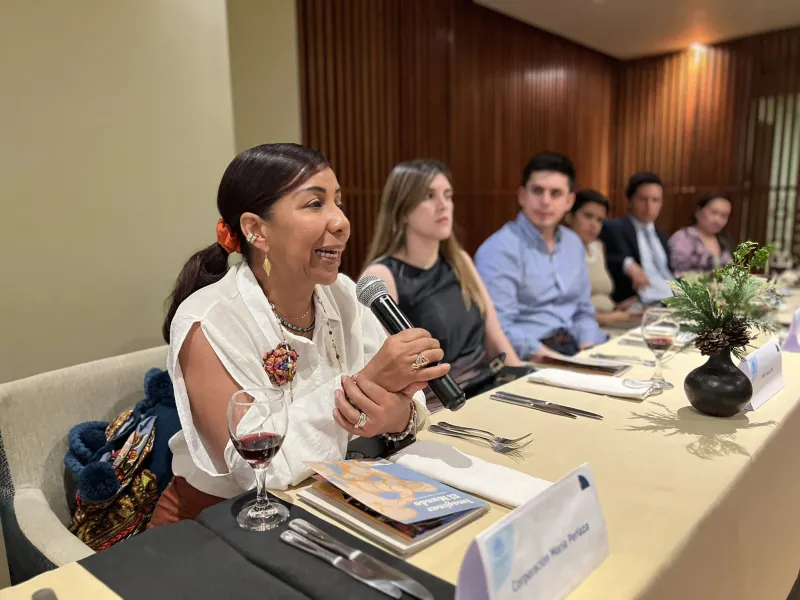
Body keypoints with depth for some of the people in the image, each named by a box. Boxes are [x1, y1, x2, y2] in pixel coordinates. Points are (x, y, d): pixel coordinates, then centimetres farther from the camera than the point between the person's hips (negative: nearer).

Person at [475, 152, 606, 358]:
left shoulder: (574, 243, 13)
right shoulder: (499, 249, -11)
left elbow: (583, 310, 18)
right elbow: (499, 328, -18)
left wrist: (588, 353, -1)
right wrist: (552, 360, -25)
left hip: (576, 347, 7)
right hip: (531, 360, -7)